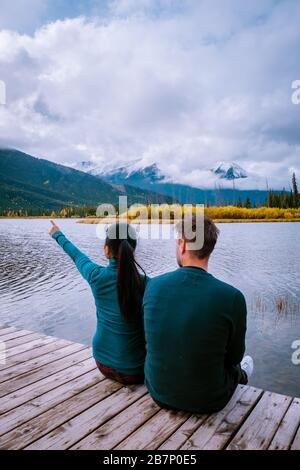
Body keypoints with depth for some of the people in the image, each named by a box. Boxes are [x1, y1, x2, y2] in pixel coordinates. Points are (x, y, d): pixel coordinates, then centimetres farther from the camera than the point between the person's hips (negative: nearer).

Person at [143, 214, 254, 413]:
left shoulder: (153, 286, -14)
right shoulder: (233, 298, -23)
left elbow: (159, 340, 2)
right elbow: (234, 356, -7)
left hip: (158, 392, 3)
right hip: (205, 401, -2)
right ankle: (242, 375, 61)